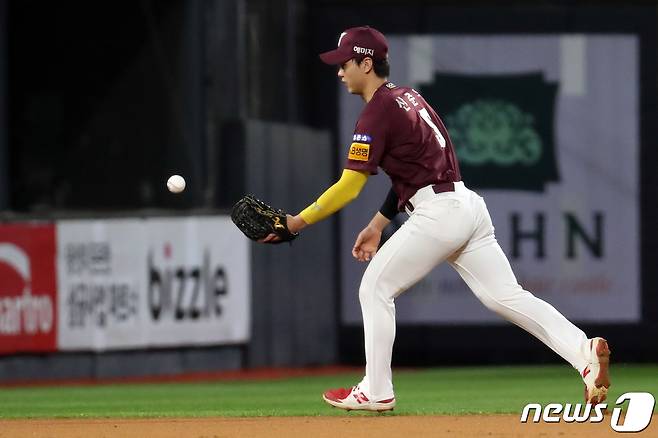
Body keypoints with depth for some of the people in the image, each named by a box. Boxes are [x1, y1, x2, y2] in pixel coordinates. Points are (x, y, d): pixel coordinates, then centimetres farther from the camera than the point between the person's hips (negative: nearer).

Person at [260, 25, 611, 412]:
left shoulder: (377, 113, -9)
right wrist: (378, 226, 26)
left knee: (375, 289, 5)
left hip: (437, 213, -9)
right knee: (506, 296, 1)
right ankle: (585, 351, -15)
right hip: (469, 205, 9)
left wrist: (300, 221, -5)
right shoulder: (409, 97, 19)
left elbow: (349, 187, -12)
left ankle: (376, 391, 8)